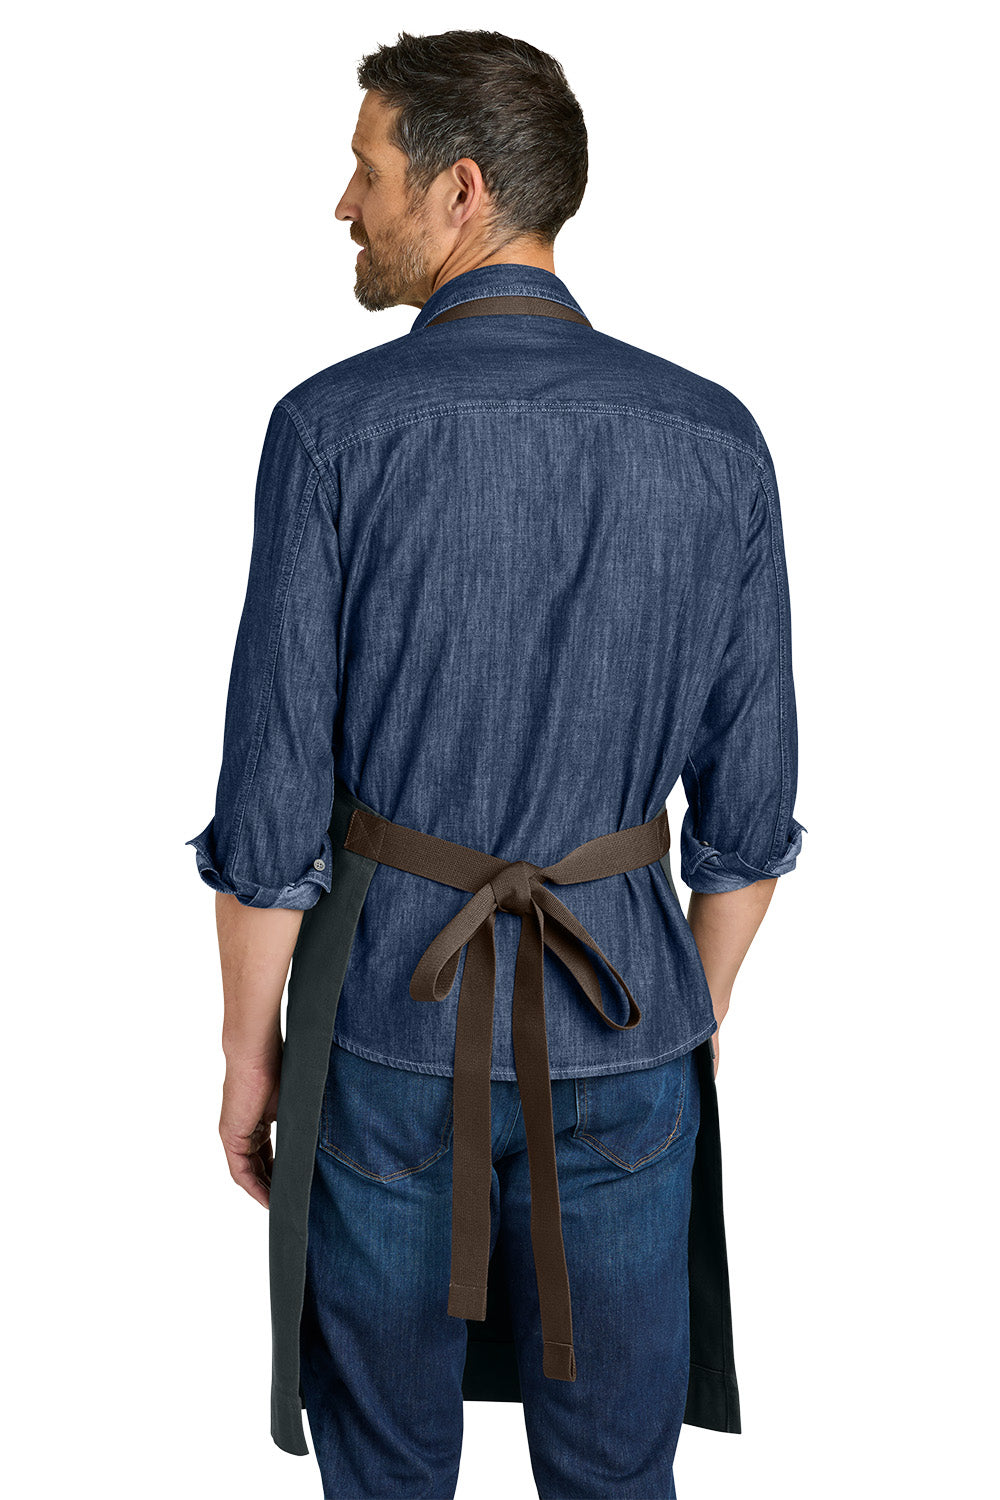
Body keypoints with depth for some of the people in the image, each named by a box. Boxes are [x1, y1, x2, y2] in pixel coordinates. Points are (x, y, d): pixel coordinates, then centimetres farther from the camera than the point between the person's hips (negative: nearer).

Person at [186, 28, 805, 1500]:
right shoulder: (714, 438, -4)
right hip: (625, 1032, 3)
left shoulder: (335, 427, -13)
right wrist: (701, 1019, 14)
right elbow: (750, 808, 0)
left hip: (390, 1011, -2)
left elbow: (271, 800, -12)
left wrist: (250, 1052, 2)